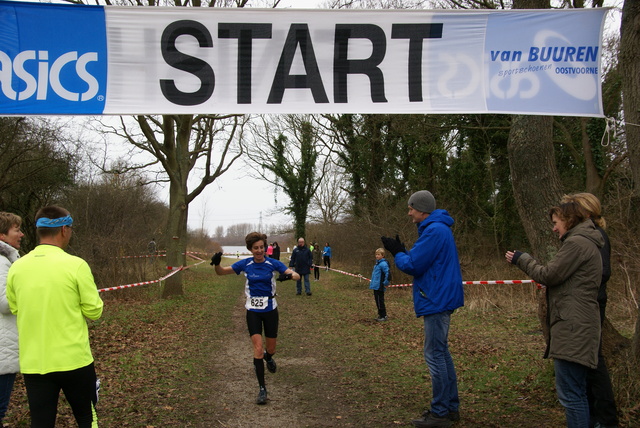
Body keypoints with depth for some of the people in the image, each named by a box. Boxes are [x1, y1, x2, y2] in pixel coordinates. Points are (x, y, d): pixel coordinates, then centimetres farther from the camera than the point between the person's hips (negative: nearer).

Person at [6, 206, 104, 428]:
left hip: (33, 364, 3)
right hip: (74, 360, -3)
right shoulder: (76, 265, -13)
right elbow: (94, 311, -7)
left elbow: (15, 309, 12)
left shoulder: (17, 267, -1)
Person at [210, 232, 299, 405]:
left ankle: (268, 357, 51)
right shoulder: (245, 264, -5)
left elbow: (297, 275, -15)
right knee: (258, 348, -12)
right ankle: (262, 388, -4)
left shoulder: (273, 264, -9)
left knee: (270, 349, 12)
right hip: (253, 311, 0)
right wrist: (216, 263, -21)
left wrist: (289, 275, -39)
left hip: (270, 310, 0)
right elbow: (221, 272, 2)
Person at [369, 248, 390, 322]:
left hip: (379, 287, -10)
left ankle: (383, 316, 5)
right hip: (376, 286, 10)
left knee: (380, 301, -3)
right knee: (377, 301, 15)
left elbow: (387, 273, -24)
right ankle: (380, 315, 24)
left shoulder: (383, 264, -17)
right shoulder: (377, 263, 13)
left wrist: (385, 283, -20)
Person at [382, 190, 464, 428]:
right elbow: (423, 260, 18)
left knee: (434, 355, -5)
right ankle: (451, 406, 24)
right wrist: (402, 251, 7)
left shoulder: (434, 231, -18)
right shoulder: (438, 228, 15)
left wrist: (397, 253, -1)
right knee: (441, 352, 16)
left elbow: (413, 266, -18)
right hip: (441, 299, 11)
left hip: (437, 301, -11)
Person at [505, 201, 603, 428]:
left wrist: (521, 259, 2)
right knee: (577, 393, 16)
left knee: (570, 394, -9)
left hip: (573, 328, -11)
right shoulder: (587, 243, 21)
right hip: (577, 327, 11)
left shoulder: (576, 243, -12)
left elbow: (549, 275, -11)